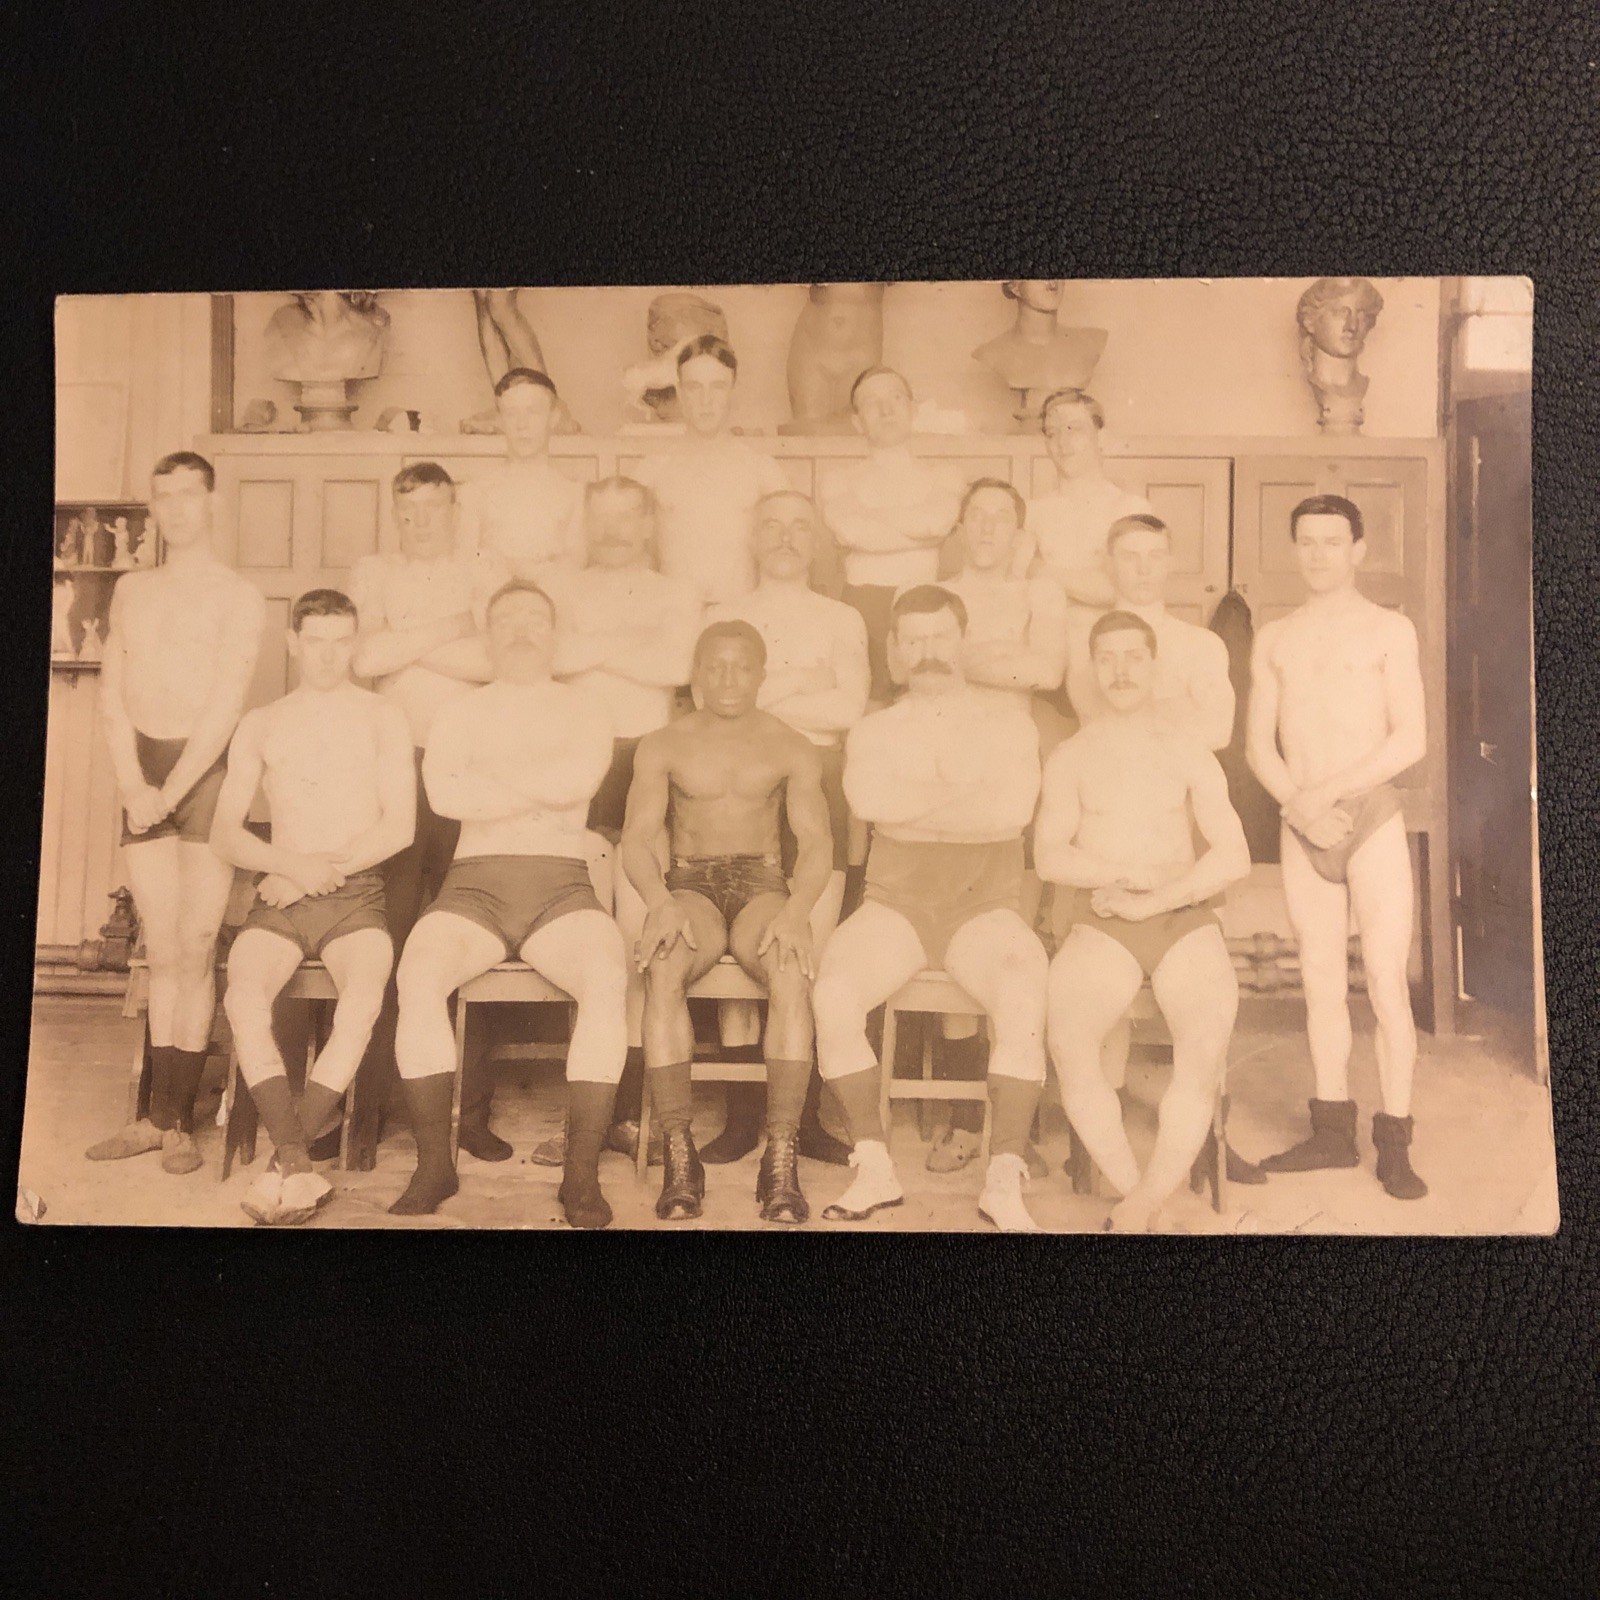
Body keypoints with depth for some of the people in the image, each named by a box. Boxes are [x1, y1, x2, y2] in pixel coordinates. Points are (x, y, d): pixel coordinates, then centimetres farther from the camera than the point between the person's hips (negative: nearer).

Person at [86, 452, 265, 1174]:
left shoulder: (239, 596, 0)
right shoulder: (131, 590, 16)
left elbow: (226, 702, -8)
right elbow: (113, 694, 11)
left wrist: (170, 790, -13)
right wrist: (132, 784, -3)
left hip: (207, 770, -4)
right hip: (142, 775, 4)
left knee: (194, 950, -4)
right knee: (162, 952, 4)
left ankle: (177, 1119, 3)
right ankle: (158, 1115, 8)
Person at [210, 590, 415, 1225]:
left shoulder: (382, 716, 10)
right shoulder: (260, 725, 16)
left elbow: (399, 826, 1)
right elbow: (224, 833, 9)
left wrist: (327, 866, -10)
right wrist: (292, 863, -10)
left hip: (358, 894, -2)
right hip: (280, 896, 2)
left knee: (362, 1004, -32)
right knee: (243, 997, -29)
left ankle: (284, 1162, -24)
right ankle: (300, 1170, -31)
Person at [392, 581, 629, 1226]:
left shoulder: (583, 708, 18)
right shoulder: (460, 711, 20)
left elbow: (581, 778, -5)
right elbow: (444, 793, -1)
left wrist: (490, 782, 0)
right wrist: (542, 788, -2)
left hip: (562, 886, -1)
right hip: (475, 880, 1)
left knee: (608, 977, -32)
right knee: (418, 973, -31)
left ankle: (582, 1172, -25)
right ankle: (434, 1165, -19)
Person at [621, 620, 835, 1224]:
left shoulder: (793, 750, 9)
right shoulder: (661, 747, 9)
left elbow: (816, 843, -1)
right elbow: (636, 841, 0)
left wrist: (796, 909, -22)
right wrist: (662, 902, -22)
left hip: (762, 885, 0)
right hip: (689, 885, 0)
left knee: (791, 973, -35)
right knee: (662, 970, -35)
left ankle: (781, 1161, -34)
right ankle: (679, 1156, -32)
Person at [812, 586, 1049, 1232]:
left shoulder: (1010, 724, 13)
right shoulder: (873, 731, 17)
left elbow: (1013, 809, -8)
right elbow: (867, 798, -7)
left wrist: (910, 811, -7)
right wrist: (966, 793, -5)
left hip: (984, 907, -1)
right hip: (894, 905, 1)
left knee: (1023, 997, -32)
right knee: (833, 991, -28)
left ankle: (1004, 1180, -24)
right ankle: (875, 1167, -17)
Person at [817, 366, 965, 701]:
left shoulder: (942, 475, 16)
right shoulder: (839, 479, 14)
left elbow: (938, 520, -6)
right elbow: (849, 530, -7)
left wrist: (864, 519, 0)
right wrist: (923, 534, -3)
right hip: (862, 605, -1)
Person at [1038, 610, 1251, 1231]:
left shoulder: (1188, 751, 12)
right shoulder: (1072, 757, 13)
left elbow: (1234, 855, 2)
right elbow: (1049, 857, 1)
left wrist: (1154, 898, -10)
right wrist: (1134, 872, -11)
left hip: (1186, 922, 0)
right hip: (1100, 928, 0)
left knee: (1207, 1042, -30)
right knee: (1068, 1040, -31)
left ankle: (1139, 1208, -24)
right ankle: (1135, 1193, -20)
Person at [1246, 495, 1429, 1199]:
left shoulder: (1389, 630, 1)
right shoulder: (1274, 638, 11)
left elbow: (1411, 740, -8)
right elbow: (1260, 745, 7)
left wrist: (1325, 792, -14)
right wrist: (1299, 806, -10)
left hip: (1373, 817, -3)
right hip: (1301, 824, 3)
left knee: (1386, 983, -6)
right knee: (1322, 982, 7)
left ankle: (1394, 1145, 1)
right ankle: (1332, 1132, 16)